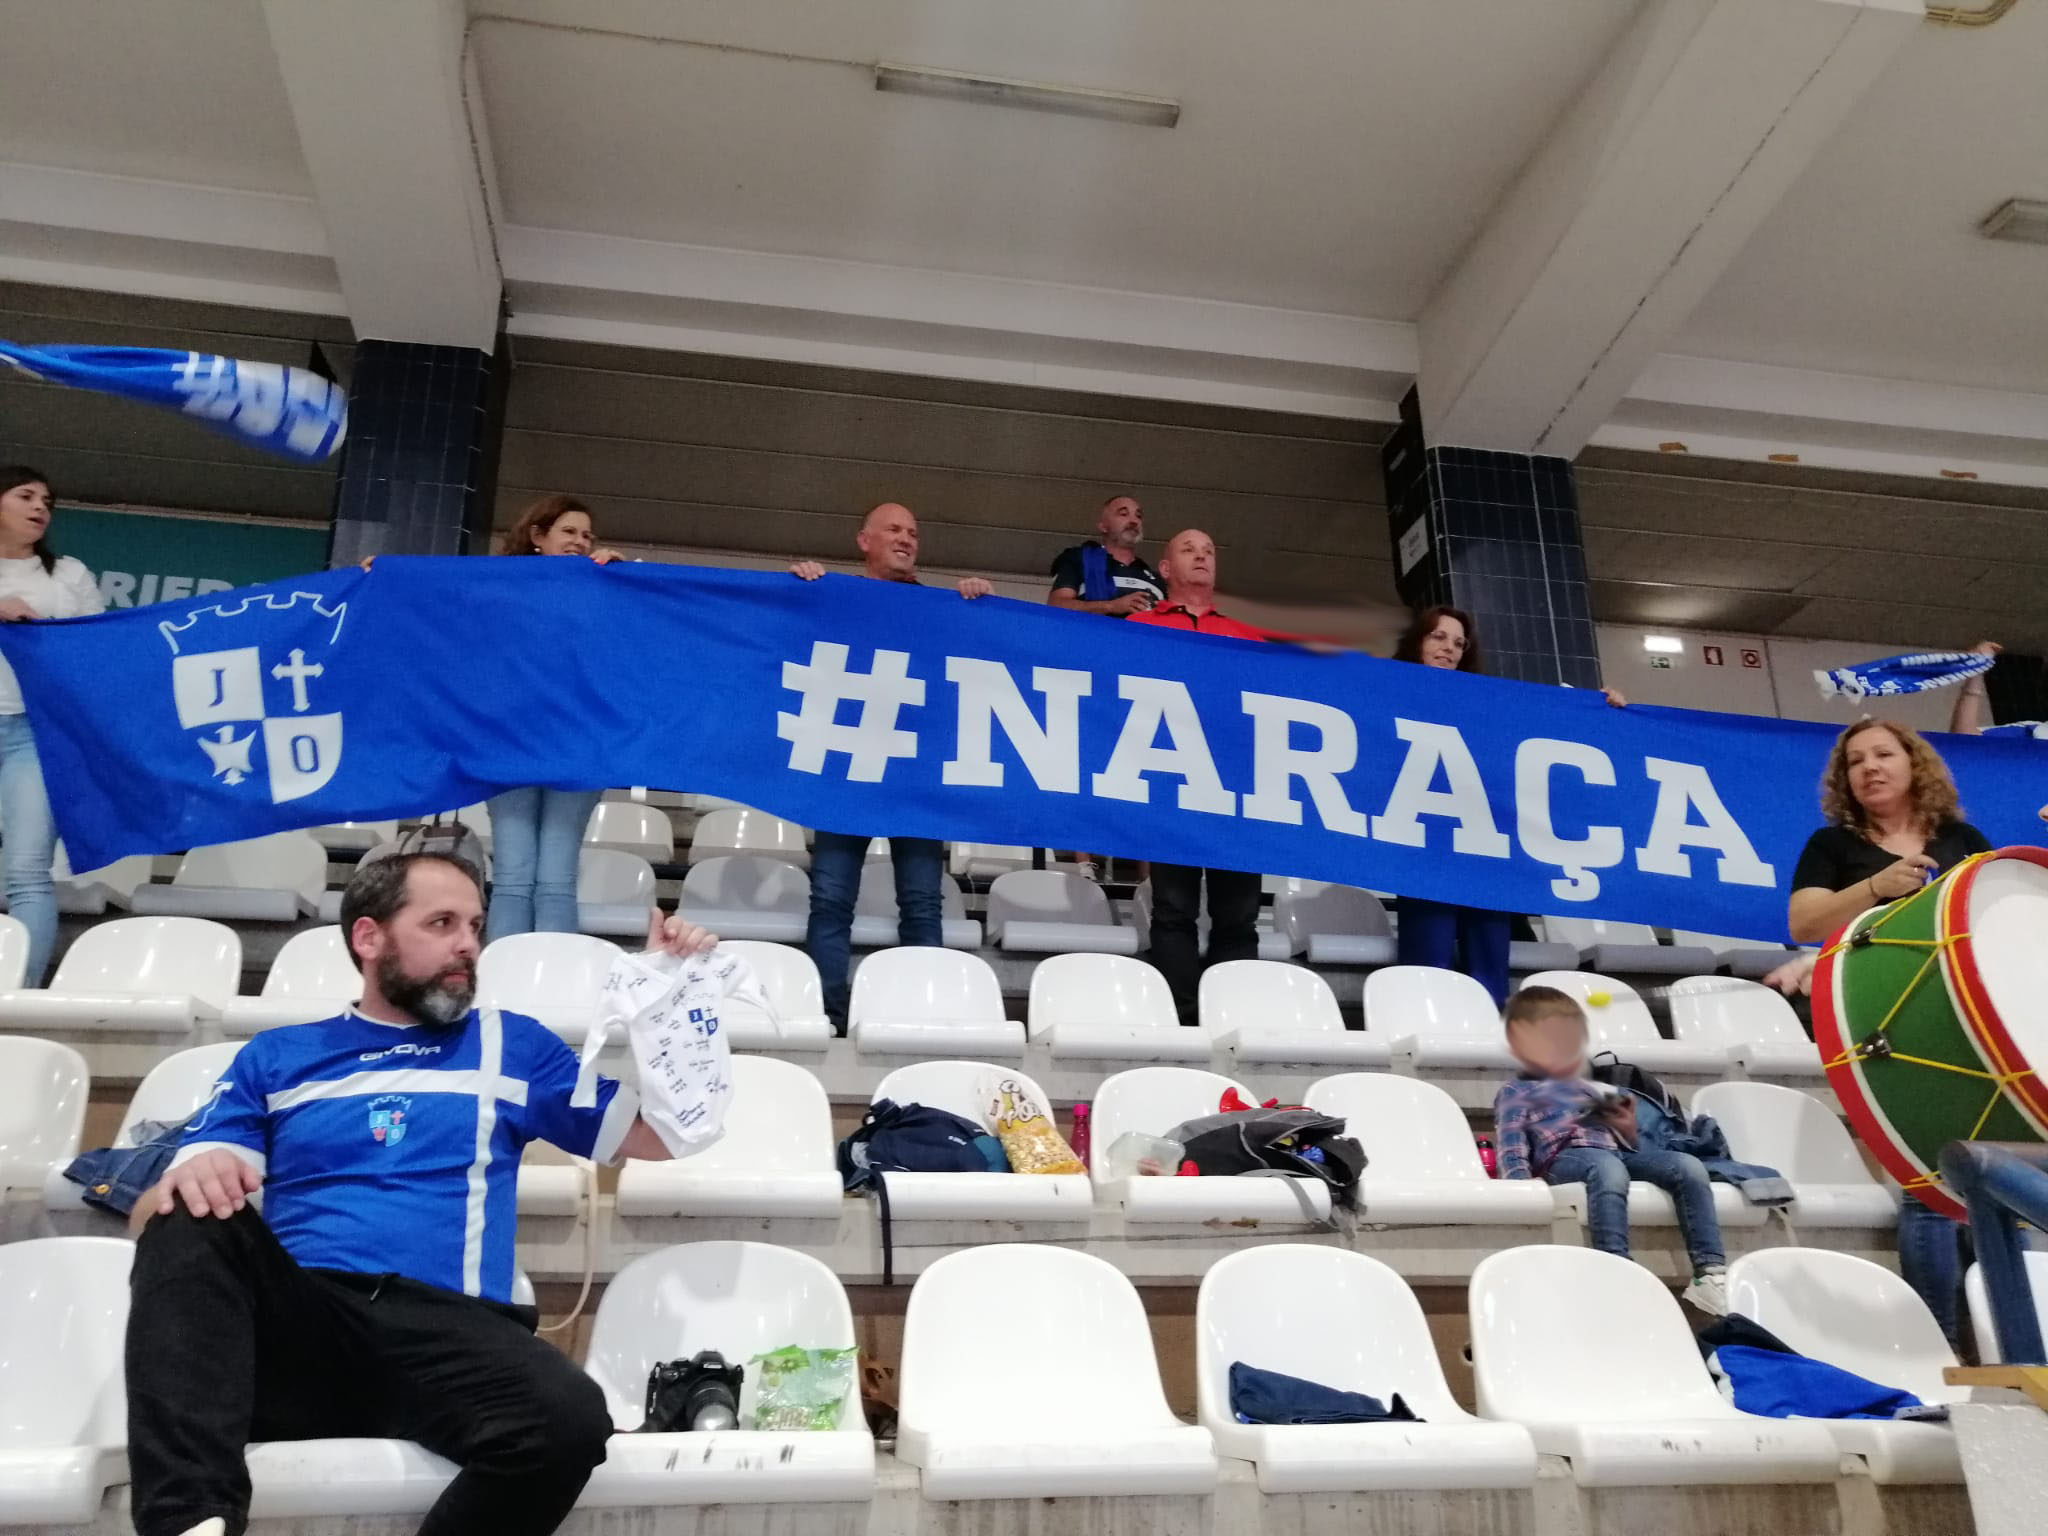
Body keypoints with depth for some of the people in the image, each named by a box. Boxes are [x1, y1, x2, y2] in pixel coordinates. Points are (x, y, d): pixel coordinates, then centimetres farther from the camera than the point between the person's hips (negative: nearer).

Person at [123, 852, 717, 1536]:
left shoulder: (510, 1045, 20)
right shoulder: (276, 1056, 20)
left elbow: (659, 1134, 20)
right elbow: (157, 1210, 10)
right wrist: (188, 1180, -15)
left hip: (448, 1330, 0)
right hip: (295, 1325, 0)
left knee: (571, 1419, -32)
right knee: (192, 1220, -29)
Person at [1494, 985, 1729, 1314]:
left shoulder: (1592, 1089, 38)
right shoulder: (1516, 1092, 21)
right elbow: (1510, 1143, 4)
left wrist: (1629, 1130, 10)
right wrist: (1520, 1179, -16)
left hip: (1619, 1151, 6)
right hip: (1566, 1155, -6)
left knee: (1689, 1166, -21)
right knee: (1609, 1169, -40)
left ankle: (1710, 1271, -30)